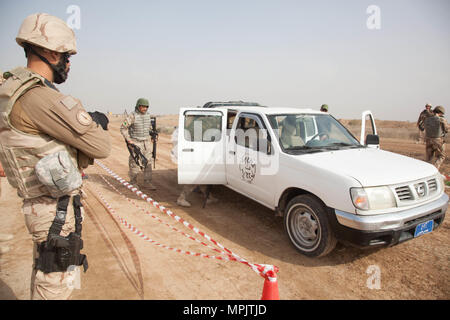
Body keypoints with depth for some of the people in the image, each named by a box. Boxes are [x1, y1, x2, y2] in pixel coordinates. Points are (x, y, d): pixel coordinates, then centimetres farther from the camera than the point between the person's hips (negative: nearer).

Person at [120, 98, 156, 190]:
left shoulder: (148, 116, 6)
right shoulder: (132, 116, -13)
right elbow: (123, 128, -11)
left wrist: (151, 137, 15)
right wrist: (128, 140, -15)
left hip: (146, 142, 5)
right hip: (136, 143, -5)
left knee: (148, 163, 1)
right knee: (135, 164, -2)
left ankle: (147, 183, 4)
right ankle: (133, 181, 18)